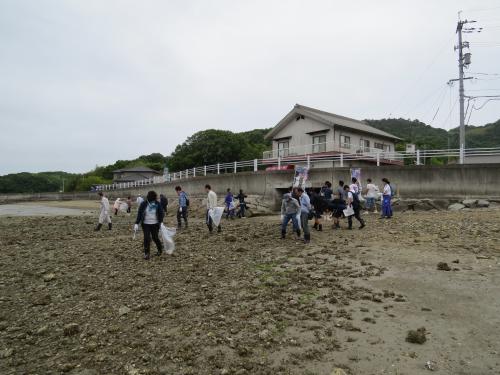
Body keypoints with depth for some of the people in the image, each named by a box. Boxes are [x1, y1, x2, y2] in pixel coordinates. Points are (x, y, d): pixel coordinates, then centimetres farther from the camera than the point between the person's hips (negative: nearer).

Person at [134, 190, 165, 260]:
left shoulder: (158, 204, -6)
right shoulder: (144, 204, -8)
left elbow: (161, 213, -2)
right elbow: (139, 214, -5)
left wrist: (161, 222, -14)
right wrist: (137, 223, -10)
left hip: (155, 224, 0)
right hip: (145, 224, 0)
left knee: (155, 237, 8)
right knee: (147, 238, -5)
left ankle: (160, 249, 34)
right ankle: (146, 253, 8)